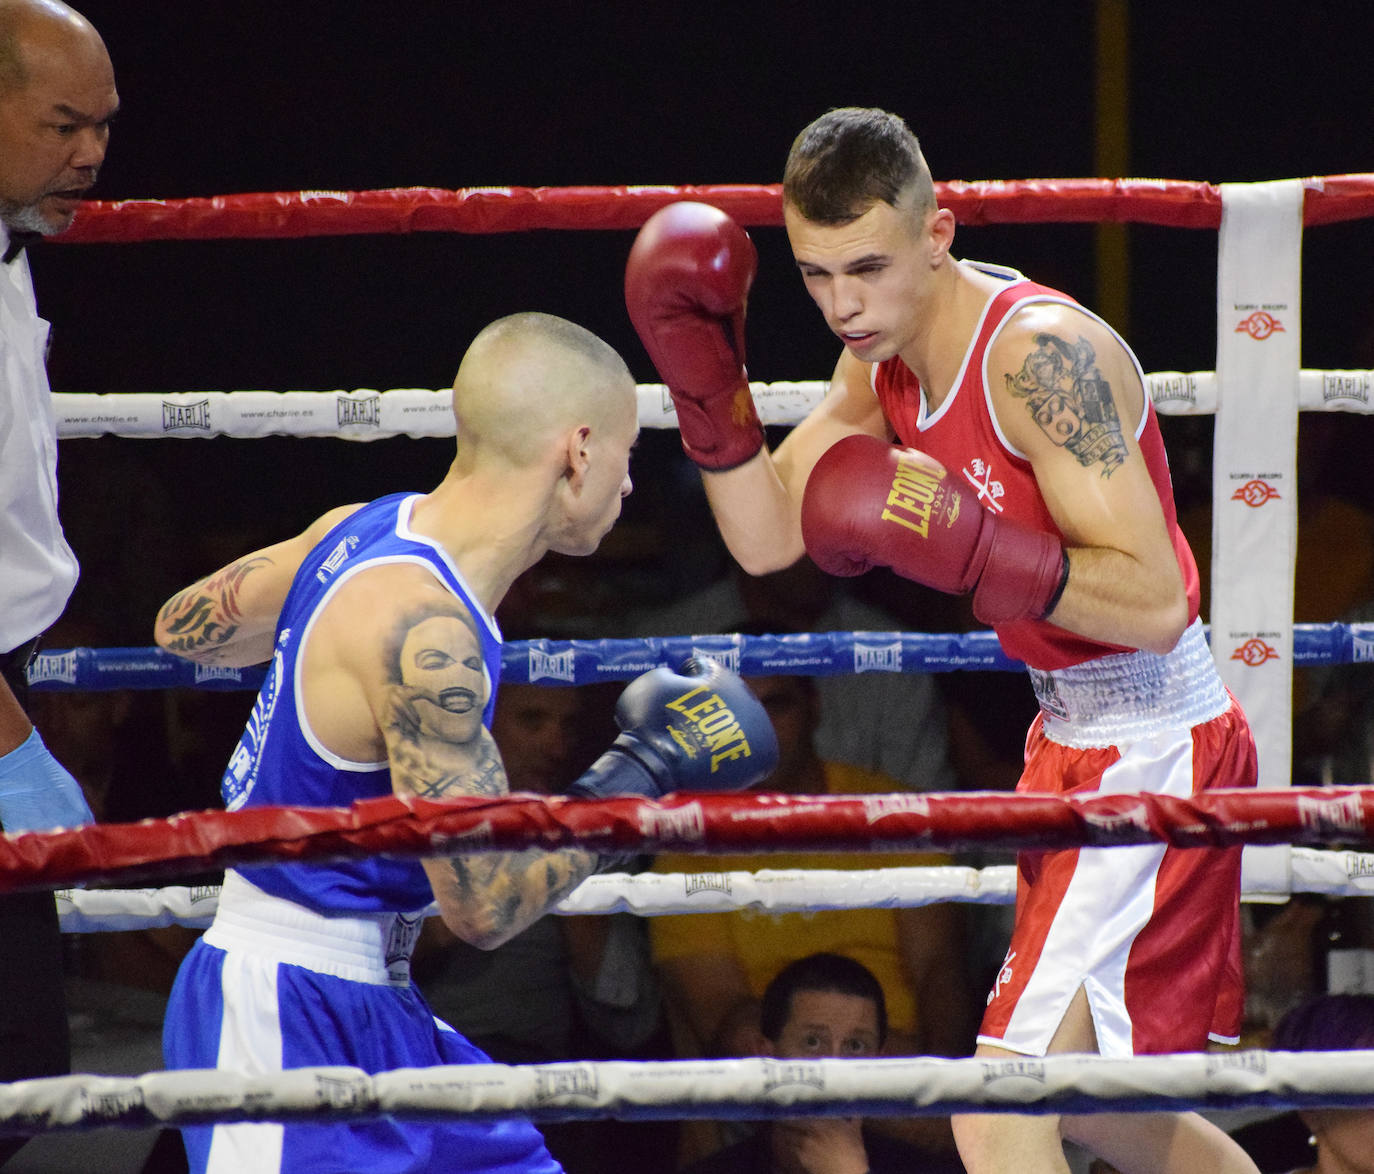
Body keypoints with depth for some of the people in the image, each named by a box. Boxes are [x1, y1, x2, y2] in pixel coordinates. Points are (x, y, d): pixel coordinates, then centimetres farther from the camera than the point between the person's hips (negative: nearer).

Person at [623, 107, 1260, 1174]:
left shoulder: (1043, 353, -24)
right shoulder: (884, 358, 4)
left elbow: (1154, 602, -28)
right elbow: (767, 537, 4)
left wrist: (965, 546, -37)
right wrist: (705, 375, -10)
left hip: (1149, 751, -10)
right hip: (1070, 737, 10)